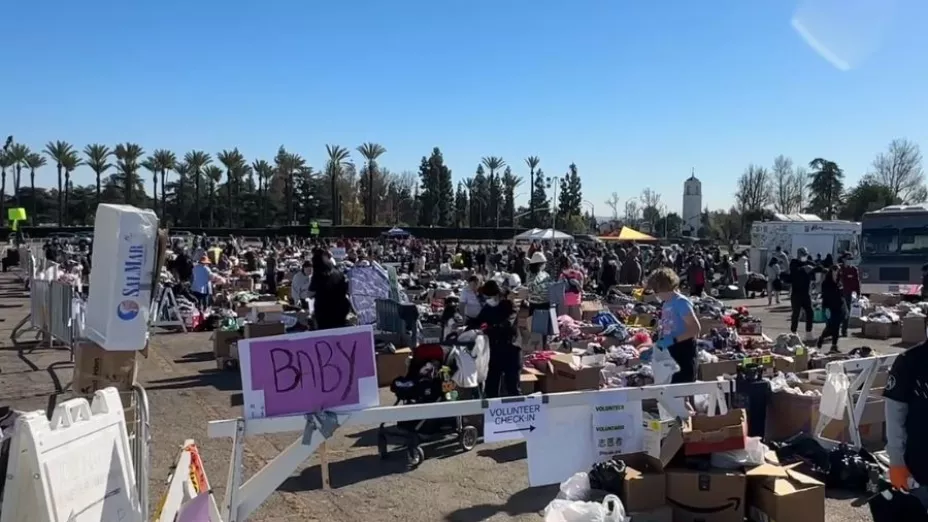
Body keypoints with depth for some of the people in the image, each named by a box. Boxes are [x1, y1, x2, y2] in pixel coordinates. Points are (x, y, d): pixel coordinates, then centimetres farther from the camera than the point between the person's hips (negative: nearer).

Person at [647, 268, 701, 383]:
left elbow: (695, 328, -18)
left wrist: (673, 340, -23)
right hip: (671, 354, 8)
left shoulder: (681, 302, -12)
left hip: (683, 352, -8)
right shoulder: (666, 305, 13)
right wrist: (654, 349, 12)